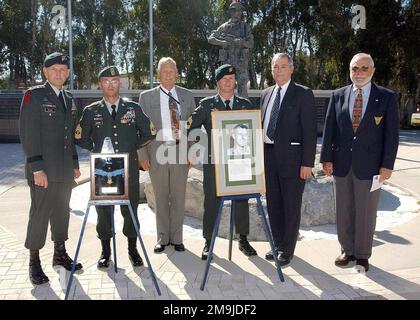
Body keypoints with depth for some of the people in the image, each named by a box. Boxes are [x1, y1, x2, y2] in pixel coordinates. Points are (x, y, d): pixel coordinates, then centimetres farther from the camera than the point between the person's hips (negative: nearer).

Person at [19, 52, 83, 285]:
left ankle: (60, 254, 27)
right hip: (43, 170, -6)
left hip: (65, 170, 6)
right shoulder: (34, 95, -5)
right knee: (40, 213, -2)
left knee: (62, 212, 13)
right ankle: (34, 261, 11)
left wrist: (75, 164, 15)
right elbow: (28, 133, -11)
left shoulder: (69, 99, 15)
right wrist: (36, 167, -17)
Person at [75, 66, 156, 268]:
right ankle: (105, 251, 22)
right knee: (103, 210, 6)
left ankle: (132, 250, 22)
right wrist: (97, 150, 6)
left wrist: (132, 147, 8)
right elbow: (80, 138, 14)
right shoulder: (91, 111, 5)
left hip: (129, 169, 0)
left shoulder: (133, 108, 5)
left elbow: (149, 133, 11)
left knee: (130, 210, 6)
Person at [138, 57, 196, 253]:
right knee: (161, 198, 7)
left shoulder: (187, 96, 9)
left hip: (180, 152, 1)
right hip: (157, 152, -1)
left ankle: (176, 238, 18)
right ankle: (162, 239, 19)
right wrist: (142, 155, -5)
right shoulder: (146, 97, 4)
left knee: (179, 198, 6)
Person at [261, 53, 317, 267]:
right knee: (273, 204, 13)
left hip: (292, 158, -6)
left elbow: (310, 130, -9)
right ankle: (278, 245, 28)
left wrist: (307, 163, -14)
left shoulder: (303, 94, -4)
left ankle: (287, 250, 16)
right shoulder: (266, 94, 14)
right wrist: (261, 156, 10)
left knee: (291, 206, 4)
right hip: (269, 156, 6)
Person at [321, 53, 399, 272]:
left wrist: (387, 165, -8)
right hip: (342, 163, 2)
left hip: (369, 165, -2)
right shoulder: (338, 96, 5)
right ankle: (347, 250, 28)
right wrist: (327, 158, 0)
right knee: (344, 211, 11)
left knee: (366, 212, 7)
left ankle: (362, 255, 23)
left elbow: (391, 133, -3)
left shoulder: (386, 97, -1)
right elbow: (329, 129, 5)